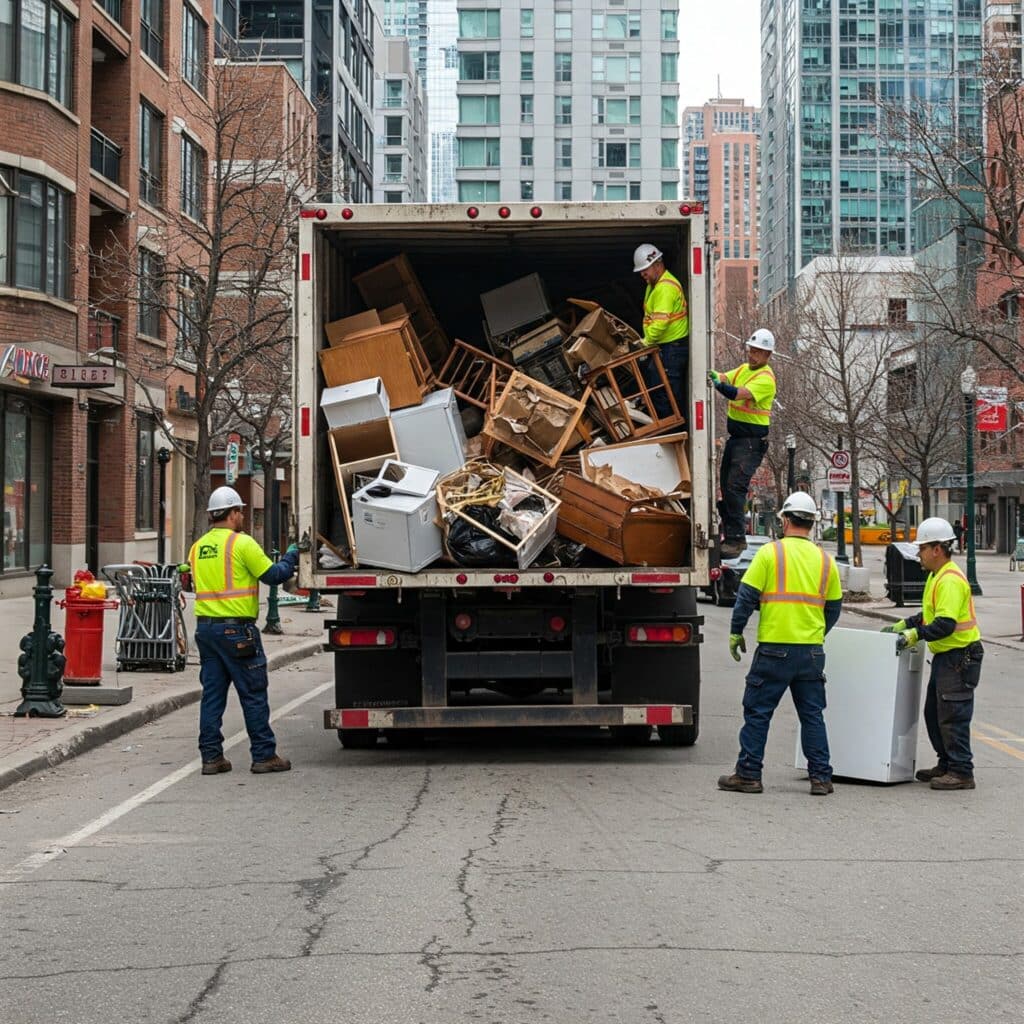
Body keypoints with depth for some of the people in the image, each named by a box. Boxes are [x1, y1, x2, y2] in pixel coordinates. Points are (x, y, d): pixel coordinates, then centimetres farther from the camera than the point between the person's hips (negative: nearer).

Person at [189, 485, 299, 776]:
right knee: (253, 695, 1)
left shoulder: (197, 547, 11)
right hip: (236, 629, -7)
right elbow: (273, 574, -9)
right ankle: (264, 755, 5)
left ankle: (211, 756, 9)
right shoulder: (242, 543, -10)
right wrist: (290, 557, 10)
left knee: (212, 694, 9)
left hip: (205, 626, 7)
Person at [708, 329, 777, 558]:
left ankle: (735, 539, -17)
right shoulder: (744, 369, 15)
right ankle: (731, 536, 21)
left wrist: (719, 385, -43)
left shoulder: (765, 378, -14)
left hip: (752, 440, -9)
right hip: (735, 436, 9)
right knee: (725, 485, 12)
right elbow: (724, 378, 3)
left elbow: (739, 393, -28)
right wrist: (713, 375, -18)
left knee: (735, 486, -17)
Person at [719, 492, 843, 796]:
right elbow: (833, 607, 13)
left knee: (757, 712, 4)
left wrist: (735, 633, 5)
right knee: (812, 715, 10)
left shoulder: (770, 553, -5)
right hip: (812, 651, 4)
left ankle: (748, 774, 7)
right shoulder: (825, 560, 7)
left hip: (774, 648, -4)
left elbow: (746, 596, -6)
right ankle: (821, 777, 11)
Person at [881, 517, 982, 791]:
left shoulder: (951, 580, -20)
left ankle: (962, 772, -2)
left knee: (953, 717, -8)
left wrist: (916, 634, -25)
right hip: (945, 656, 11)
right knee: (934, 714, 16)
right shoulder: (936, 577, 14)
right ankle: (946, 765, 26)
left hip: (959, 657, -11)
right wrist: (904, 625, 16)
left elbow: (946, 624, -28)